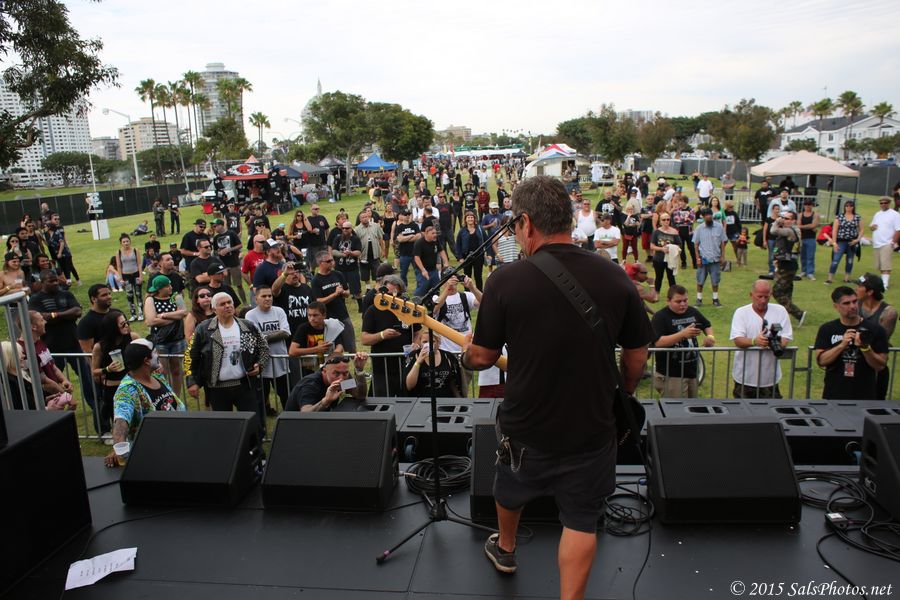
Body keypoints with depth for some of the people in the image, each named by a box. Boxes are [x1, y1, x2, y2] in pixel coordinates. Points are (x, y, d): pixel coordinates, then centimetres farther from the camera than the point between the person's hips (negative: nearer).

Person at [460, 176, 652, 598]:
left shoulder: (506, 280, -17)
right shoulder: (615, 278, -9)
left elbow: (483, 356, -7)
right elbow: (637, 357, 1)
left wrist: (464, 358, 16)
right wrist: (623, 398, 19)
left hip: (525, 424, 1)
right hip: (591, 428, 0)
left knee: (511, 490, 29)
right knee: (581, 522, 17)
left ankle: (505, 550, 55)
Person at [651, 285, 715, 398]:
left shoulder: (692, 312, 7)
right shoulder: (660, 317, -13)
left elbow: (707, 325, 26)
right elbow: (658, 343, -25)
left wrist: (710, 336, 4)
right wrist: (683, 334, -32)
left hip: (692, 371, 7)